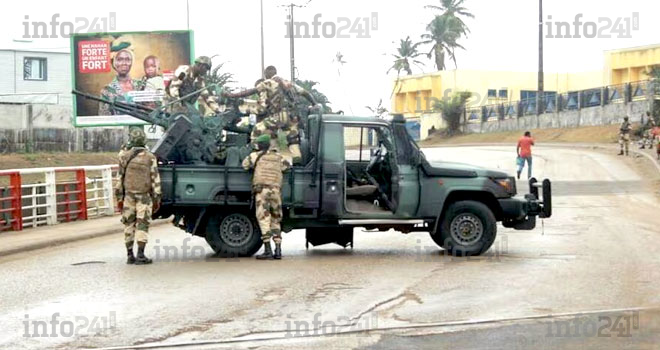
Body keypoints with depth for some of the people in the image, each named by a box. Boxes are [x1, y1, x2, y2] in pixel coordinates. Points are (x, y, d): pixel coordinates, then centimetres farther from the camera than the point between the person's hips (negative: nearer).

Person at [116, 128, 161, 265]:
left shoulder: (125, 156, 0)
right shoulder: (150, 157, -4)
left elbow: (120, 178, 2)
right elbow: (155, 179, -3)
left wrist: (119, 197, 8)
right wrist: (157, 198, 3)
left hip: (128, 195, 2)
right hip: (144, 195, -2)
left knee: (129, 224, 9)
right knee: (142, 224, -1)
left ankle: (130, 255, 11)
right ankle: (140, 255, -6)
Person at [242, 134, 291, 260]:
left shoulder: (257, 155, 5)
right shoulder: (279, 156, 15)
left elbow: (245, 165, 11)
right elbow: (287, 165, 28)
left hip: (262, 189, -4)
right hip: (276, 190, 4)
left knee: (263, 219, -5)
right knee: (275, 221, 11)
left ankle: (268, 250, -13)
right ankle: (278, 251, 5)